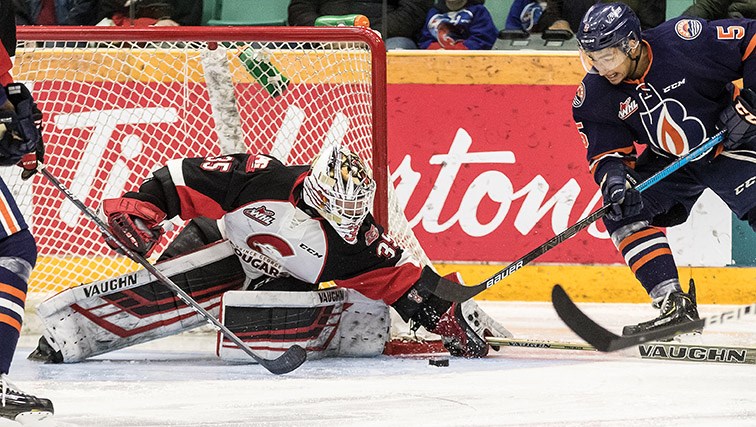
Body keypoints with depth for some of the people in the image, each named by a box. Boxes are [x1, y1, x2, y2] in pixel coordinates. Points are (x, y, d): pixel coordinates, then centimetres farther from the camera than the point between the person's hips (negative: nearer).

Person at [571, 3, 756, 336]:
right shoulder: (594, 95, -14)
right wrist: (614, 178, -29)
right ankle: (674, 306, -12)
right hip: (668, 161, 4)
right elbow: (606, 152, -7)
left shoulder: (684, 41, -28)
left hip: (729, 145, -4)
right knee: (622, 211, -14)